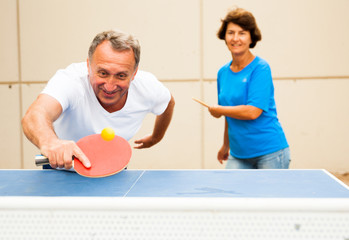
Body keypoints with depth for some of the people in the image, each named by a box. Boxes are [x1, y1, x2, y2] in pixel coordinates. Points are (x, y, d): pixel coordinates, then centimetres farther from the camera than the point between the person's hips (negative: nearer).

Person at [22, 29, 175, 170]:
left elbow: (168, 102, 5)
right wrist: (49, 142, -75)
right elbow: (34, 116, -53)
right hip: (64, 170, -1)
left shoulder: (147, 87, -20)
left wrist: (155, 138, 18)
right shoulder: (70, 80, -33)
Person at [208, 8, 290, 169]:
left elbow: (253, 112, -22)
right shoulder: (223, 73, 7)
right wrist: (226, 146, 24)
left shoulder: (261, 69, -13)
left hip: (270, 152, -5)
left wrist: (217, 110, -10)